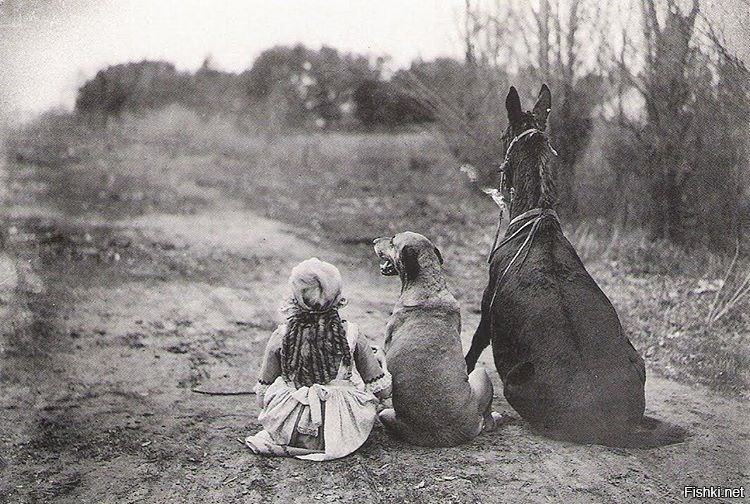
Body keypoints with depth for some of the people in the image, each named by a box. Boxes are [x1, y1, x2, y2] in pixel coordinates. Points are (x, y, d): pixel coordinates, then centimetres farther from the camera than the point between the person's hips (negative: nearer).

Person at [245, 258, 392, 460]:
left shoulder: (280, 337, -11)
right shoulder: (351, 335, -12)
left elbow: (262, 397, -1)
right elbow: (382, 390, -4)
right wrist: (380, 361, 17)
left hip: (289, 432, 2)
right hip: (342, 434, -1)